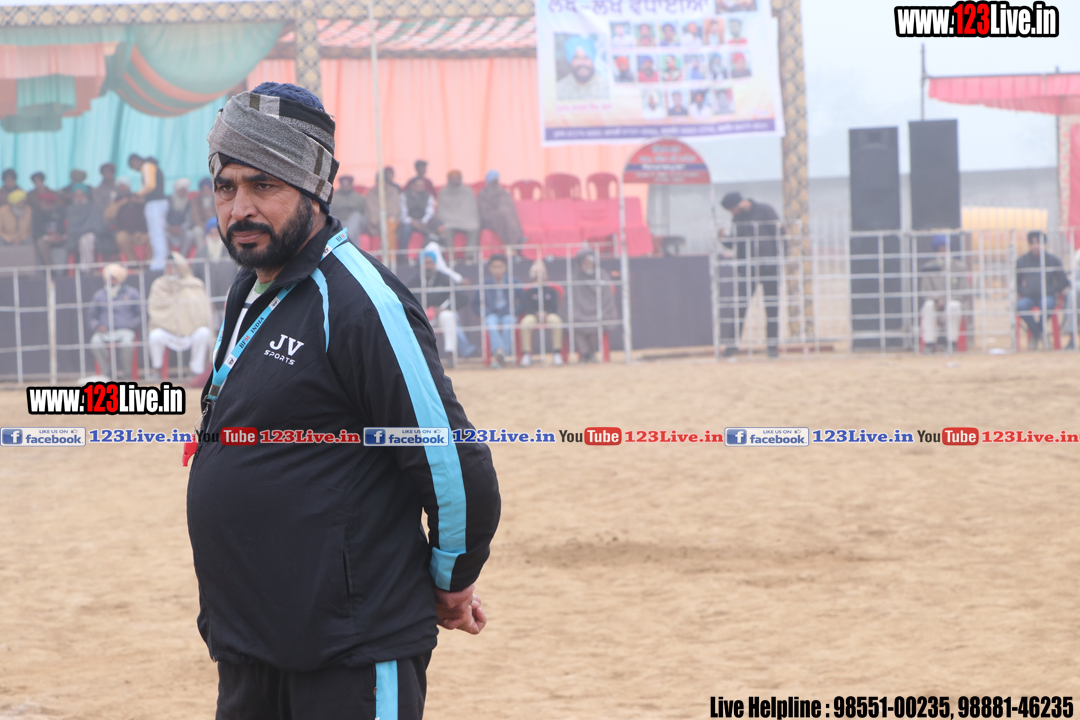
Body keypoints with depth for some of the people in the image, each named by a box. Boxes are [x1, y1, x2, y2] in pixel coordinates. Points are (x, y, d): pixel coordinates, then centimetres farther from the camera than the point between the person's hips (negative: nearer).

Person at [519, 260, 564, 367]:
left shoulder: (552, 290, 11)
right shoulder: (527, 291, 7)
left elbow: (555, 308, 1)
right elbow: (526, 308, -3)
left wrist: (545, 313, -21)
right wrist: (537, 314, -23)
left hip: (549, 315, 1)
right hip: (532, 316, -1)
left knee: (556, 320, -36)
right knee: (526, 322, -37)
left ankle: (557, 353, -31)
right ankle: (526, 355, -35)